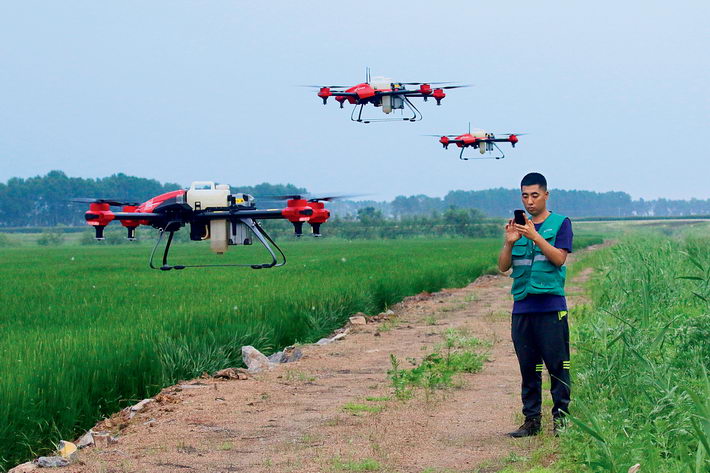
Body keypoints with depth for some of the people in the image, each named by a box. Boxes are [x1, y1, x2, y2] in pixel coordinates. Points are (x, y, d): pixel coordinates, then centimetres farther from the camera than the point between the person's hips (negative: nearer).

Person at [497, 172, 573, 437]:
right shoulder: (518, 226, 15)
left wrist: (535, 237, -18)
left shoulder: (560, 223, 4)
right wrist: (509, 242, -9)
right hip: (522, 305, 4)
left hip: (551, 305, -4)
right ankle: (531, 419, 10)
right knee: (528, 367, 6)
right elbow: (503, 266, 9)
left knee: (558, 364, -4)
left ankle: (561, 417, 1)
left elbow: (559, 258, -9)